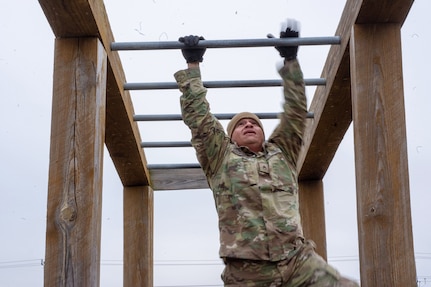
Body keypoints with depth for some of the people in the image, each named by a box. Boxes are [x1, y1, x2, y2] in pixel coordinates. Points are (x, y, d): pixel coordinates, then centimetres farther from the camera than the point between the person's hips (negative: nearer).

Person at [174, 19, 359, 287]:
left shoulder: (282, 154, 22)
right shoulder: (220, 159, 17)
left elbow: (296, 112, 21)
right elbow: (198, 117, 13)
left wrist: (290, 59, 21)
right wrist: (193, 65, 16)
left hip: (300, 262, 2)